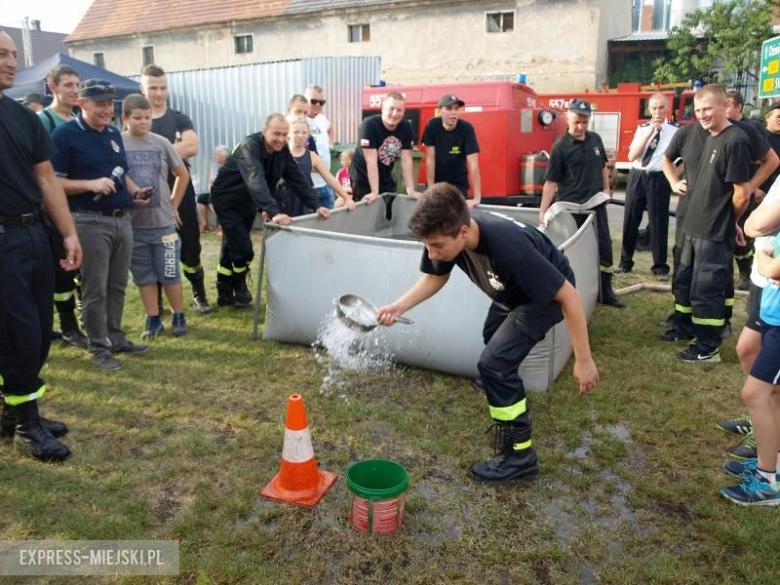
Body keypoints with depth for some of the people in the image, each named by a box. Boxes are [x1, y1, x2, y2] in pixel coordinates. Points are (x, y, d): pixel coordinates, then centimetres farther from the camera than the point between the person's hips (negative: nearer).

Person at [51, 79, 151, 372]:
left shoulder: (114, 134, 14)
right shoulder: (65, 135, -7)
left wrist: (136, 191, 3)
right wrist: (91, 185, -21)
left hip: (122, 219, 7)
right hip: (90, 222, -7)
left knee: (117, 286, 14)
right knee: (95, 289, -1)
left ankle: (116, 337, 26)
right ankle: (99, 347, 9)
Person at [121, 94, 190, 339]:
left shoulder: (161, 143, 1)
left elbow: (182, 174, 12)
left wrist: (174, 205, 9)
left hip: (163, 222, 0)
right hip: (131, 224, 0)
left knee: (170, 274, 5)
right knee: (143, 276, 8)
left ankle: (179, 318, 19)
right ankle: (153, 320, 19)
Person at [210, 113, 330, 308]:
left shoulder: (282, 150, -9)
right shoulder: (249, 146, -31)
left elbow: (297, 179, -9)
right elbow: (256, 182, -46)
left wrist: (316, 206, -19)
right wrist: (274, 212, -58)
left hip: (247, 203, 7)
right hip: (227, 201, -7)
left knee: (232, 247, 16)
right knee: (243, 248, -12)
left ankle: (225, 294, 28)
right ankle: (239, 288, 15)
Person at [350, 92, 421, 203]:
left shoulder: (406, 127, -6)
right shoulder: (369, 125, -22)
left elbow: (406, 160, -6)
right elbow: (371, 161, -26)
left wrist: (411, 190, -13)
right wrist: (374, 192, -29)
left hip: (387, 181, 5)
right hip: (363, 181, -5)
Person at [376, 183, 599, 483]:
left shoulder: (507, 246, -44)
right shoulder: (448, 233, -25)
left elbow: (569, 295, -35)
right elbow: (435, 277, -4)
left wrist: (583, 360, -29)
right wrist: (398, 306, -20)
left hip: (546, 295, -8)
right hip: (512, 292, 8)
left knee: (494, 363, -20)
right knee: (493, 340, 31)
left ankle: (519, 454, 1)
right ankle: (512, 408, 64)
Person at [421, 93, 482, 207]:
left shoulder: (466, 128, -19)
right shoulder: (432, 125, -15)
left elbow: (473, 164, -24)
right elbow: (430, 159, -14)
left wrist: (477, 198, -30)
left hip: (459, 184, -1)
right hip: (436, 182, 1)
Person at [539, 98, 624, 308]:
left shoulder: (596, 140, 5)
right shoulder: (561, 147, -12)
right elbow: (551, 181, -14)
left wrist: (606, 189, 8)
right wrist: (542, 211, -20)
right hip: (570, 208, -5)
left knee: (604, 249, 10)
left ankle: (605, 292, 23)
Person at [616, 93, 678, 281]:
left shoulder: (676, 130, -4)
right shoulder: (642, 128, 8)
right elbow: (631, 156, -2)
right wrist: (650, 132, -7)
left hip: (658, 179, -3)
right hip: (637, 176, 4)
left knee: (658, 223, 2)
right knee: (630, 220, 8)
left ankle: (660, 267, 13)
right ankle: (625, 261, 22)